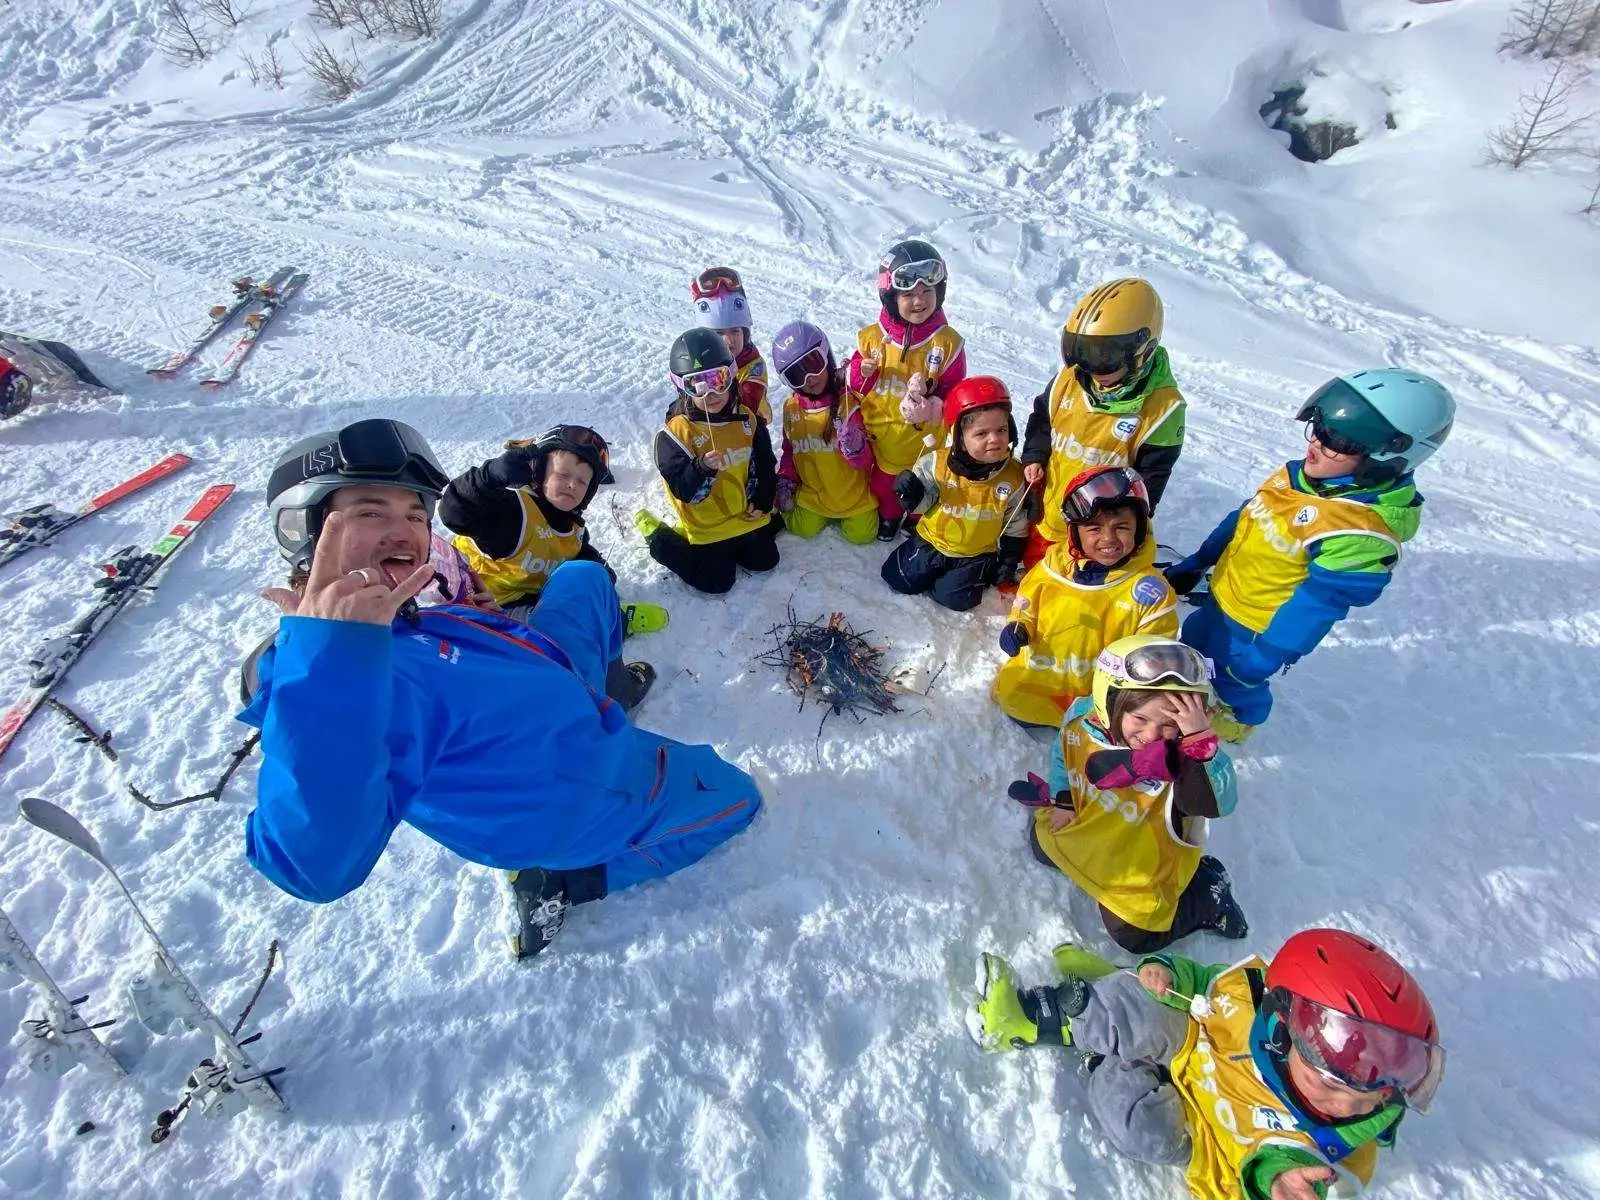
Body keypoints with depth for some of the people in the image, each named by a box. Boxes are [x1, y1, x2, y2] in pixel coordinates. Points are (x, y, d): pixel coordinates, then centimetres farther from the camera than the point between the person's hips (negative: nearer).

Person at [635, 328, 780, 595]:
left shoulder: (746, 419, -4)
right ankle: (659, 538, 12)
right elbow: (682, 488, -24)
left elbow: (765, 463, 8)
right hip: (707, 524, -5)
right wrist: (702, 468, -43)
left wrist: (763, 500, -1)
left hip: (747, 515, 6)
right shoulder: (677, 432, -20)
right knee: (717, 582, -4)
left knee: (764, 560, 11)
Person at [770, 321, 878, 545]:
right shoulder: (791, 407, -4)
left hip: (854, 493, -3)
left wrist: (855, 448, -40)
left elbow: (865, 460, -18)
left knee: (861, 534, -3)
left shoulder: (850, 399, -18)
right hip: (812, 493, 3)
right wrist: (786, 482, 0)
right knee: (802, 529, -3)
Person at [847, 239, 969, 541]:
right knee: (884, 482, 24)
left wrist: (931, 400, -30)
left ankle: (917, 519, 49)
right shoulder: (873, 337, -10)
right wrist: (862, 373, -24)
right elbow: (854, 384, -1)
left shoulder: (948, 341, -14)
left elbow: (955, 392, -10)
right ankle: (888, 515, 53)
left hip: (926, 437, -1)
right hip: (881, 434, 1)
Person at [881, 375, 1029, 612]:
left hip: (978, 553, -1)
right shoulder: (937, 463, -20)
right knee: (899, 578, 0)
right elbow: (923, 501, -7)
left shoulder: (1013, 476, -14)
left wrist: (1009, 557, -1)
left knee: (954, 597, -11)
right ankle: (932, 568, 27)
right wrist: (913, 494, -30)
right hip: (932, 540, 1)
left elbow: (1015, 523, -1)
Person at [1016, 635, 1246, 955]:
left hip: (1142, 864, -4)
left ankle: (1207, 893, 23)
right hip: (1085, 831, 5)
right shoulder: (1082, 716, -24)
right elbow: (1062, 752, -2)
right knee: (1042, 843, 23)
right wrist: (1061, 799, -3)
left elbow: (1220, 801, -52)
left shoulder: (1181, 758, -35)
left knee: (1134, 936, 7)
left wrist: (1201, 737, -60)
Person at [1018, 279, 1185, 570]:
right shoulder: (1069, 379, -8)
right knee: (1034, 566, 27)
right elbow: (1042, 418, 10)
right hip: (1047, 515, 5)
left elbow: (1151, 476, -15)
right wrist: (1034, 457, -6)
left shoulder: (1161, 407, -20)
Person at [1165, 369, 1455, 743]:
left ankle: (1230, 725, 47)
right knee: (1194, 643, 28)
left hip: (1256, 627, -7)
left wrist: (1258, 661, -22)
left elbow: (1316, 606, -27)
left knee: (1233, 680, 16)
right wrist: (1195, 565, 11)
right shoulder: (1300, 475, -8)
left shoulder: (1362, 533, -32)